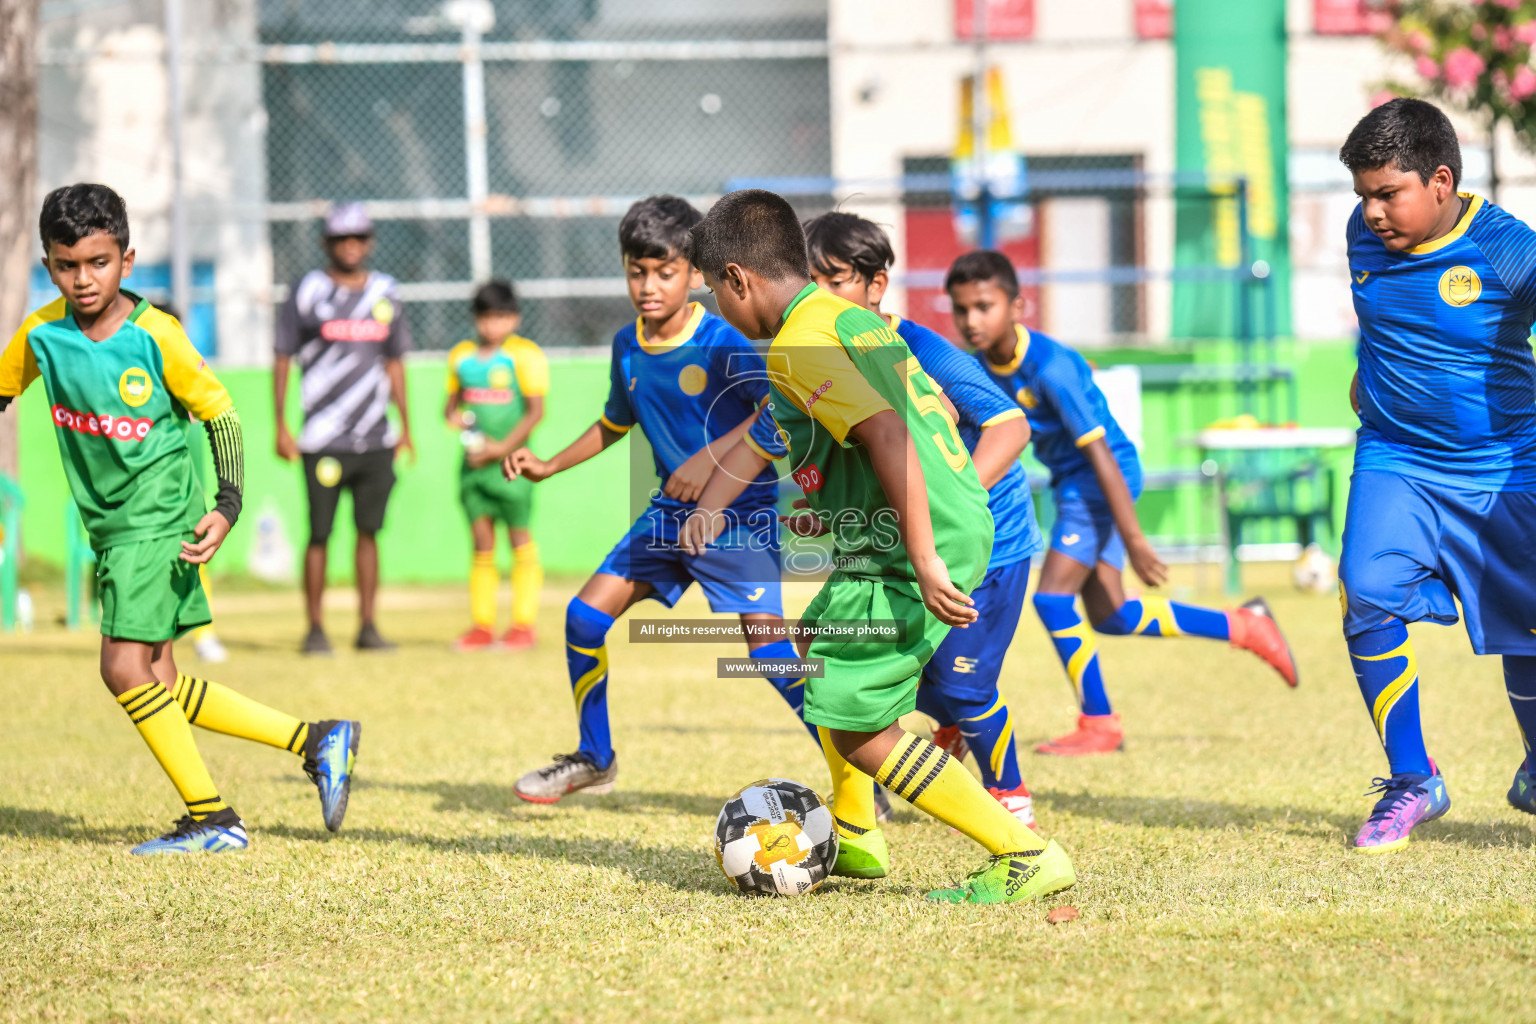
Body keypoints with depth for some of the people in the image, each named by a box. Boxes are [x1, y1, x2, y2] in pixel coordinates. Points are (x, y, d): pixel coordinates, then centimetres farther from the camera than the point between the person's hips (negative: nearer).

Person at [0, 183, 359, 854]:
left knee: (125, 668, -15)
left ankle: (212, 819, -4)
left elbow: (220, 414, -4)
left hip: (158, 517, -6)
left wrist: (228, 506, -12)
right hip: (110, 524, 6)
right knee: (158, 685, 5)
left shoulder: (155, 336, -14)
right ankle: (316, 741, 14)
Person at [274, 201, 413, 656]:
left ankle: (367, 626, 10)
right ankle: (315, 628, 3)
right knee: (319, 533, -4)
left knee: (369, 529, 5)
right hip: (323, 441, -4)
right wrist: (281, 426, -6)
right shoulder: (308, 291, -1)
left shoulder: (385, 294, 11)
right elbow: (283, 359, 0)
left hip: (375, 439, 4)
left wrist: (406, 426, 14)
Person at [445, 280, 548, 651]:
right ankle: (481, 625, 8)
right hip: (474, 462, 5)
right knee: (481, 544, 5)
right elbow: (453, 401, 20)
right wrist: (453, 416, -4)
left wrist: (503, 448, -17)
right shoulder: (461, 356, 11)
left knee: (520, 541, -1)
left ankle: (523, 624, 3)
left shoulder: (525, 355, -5)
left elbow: (535, 411, -10)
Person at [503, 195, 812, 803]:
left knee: (767, 644, -21)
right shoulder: (627, 348, 5)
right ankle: (593, 760, 21)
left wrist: (712, 457, -37)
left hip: (741, 511, -7)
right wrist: (549, 467, 19)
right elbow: (615, 423, 25)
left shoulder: (719, 343, -18)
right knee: (587, 614, 2)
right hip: (671, 510, 7)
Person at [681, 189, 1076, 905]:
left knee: (856, 728, -7)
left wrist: (923, 559, -30)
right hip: (963, 522, 10)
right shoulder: (852, 317, 16)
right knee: (821, 643, 31)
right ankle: (853, 839, 41)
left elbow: (885, 432, -27)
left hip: (908, 549, -10)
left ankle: (1027, 857, -9)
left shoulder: (800, 345, -14)